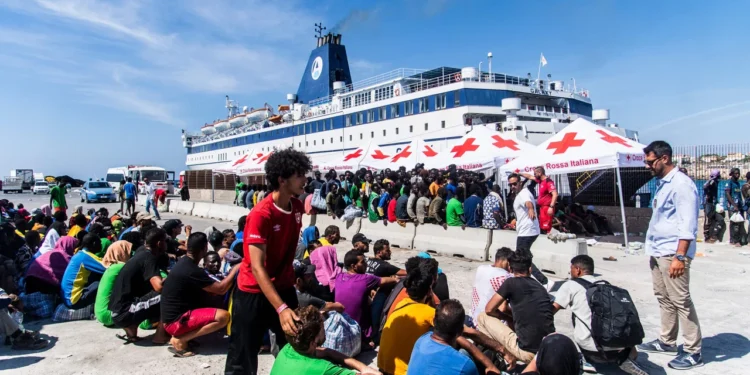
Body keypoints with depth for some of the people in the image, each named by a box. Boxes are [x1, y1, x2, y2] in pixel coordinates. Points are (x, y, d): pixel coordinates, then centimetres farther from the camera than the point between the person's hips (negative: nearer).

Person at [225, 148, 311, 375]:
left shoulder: (298, 207, -1)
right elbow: (257, 267, -29)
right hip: (254, 292, -7)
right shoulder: (261, 214, -24)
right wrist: (281, 309, -36)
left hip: (284, 288, 7)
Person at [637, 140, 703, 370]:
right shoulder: (662, 184, 13)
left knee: (680, 301, -3)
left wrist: (680, 256, -25)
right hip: (657, 251, 9)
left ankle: (693, 352, 7)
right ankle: (667, 342, 27)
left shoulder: (681, 184, -15)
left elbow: (688, 224, -20)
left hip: (672, 253, -9)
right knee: (664, 298, 16)